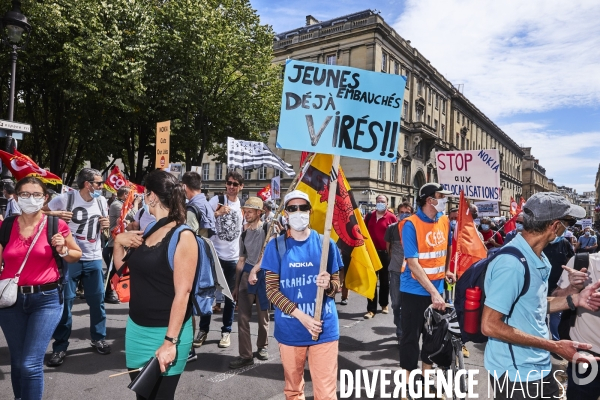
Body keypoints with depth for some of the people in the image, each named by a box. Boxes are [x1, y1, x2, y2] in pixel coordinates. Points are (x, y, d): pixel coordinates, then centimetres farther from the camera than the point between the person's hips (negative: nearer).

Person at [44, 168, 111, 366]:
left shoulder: (101, 201, 5)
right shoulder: (66, 198, -9)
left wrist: (105, 225, -5)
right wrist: (55, 213, -23)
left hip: (94, 259, 4)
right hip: (69, 258, -4)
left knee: (97, 300, 10)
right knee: (65, 301, 4)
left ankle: (99, 338, 26)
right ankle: (60, 347, 18)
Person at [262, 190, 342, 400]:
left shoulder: (326, 243, 1)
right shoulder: (276, 246, -2)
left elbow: (337, 283, 6)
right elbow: (271, 289, -5)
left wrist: (328, 285, -18)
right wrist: (301, 315, -15)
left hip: (325, 328, 0)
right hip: (289, 329, 1)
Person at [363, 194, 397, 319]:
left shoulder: (392, 218, -6)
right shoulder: (369, 216, 5)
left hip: (385, 253, -2)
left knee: (384, 280, 14)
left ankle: (384, 304, 32)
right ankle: (371, 309, 5)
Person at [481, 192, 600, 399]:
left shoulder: (538, 258, 3)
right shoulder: (512, 263, -27)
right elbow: (489, 326, -26)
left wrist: (574, 300, 4)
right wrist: (554, 346, -23)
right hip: (515, 374, -9)